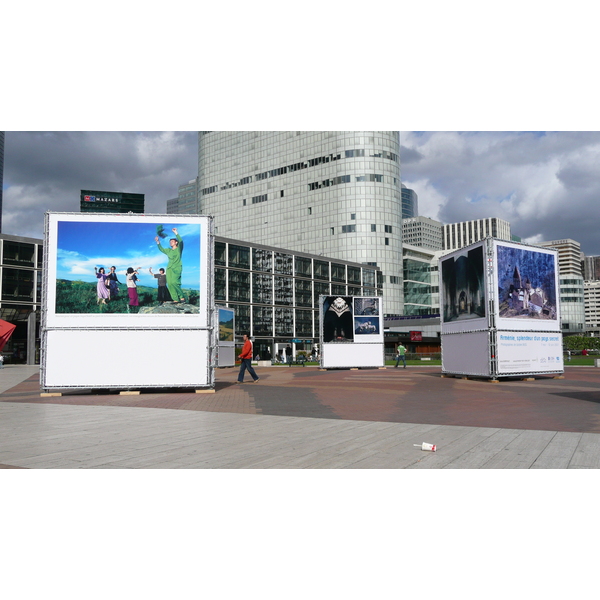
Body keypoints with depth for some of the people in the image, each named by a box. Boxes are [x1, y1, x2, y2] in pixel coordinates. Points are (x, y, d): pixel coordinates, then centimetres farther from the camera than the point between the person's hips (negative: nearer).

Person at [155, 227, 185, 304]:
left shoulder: (179, 249, 5)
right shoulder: (168, 250, 23)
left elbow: (181, 241, -12)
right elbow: (161, 249, 33)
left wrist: (176, 233, -19)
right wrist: (158, 242, 21)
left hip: (176, 268, -7)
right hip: (169, 269, 7)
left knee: (174, 282, -23)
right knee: (170, 284, -7)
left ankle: (181, 297, -15)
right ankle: (175, 299, -9)